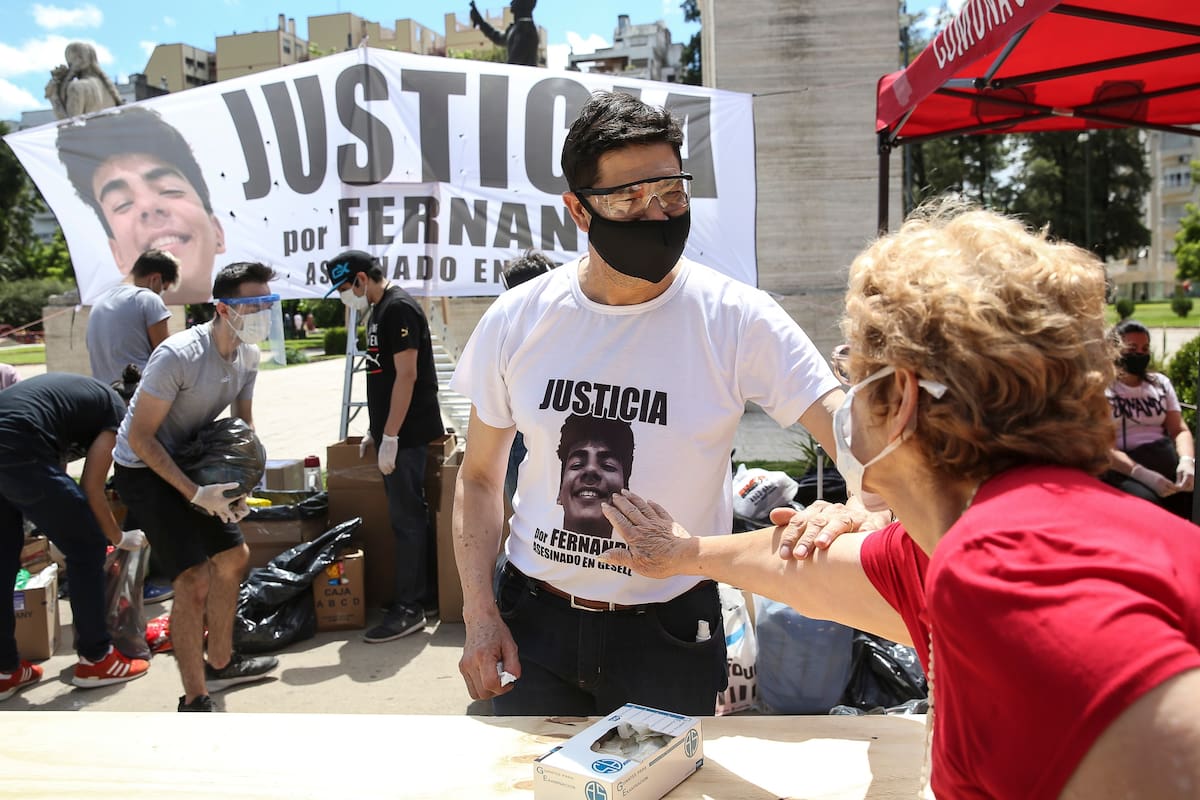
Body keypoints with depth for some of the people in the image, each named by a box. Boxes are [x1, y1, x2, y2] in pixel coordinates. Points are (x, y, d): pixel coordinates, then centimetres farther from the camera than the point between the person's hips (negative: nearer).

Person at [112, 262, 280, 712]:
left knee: (233, 557, 16)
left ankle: (220, 663, 35)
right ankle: (194, 701, -3)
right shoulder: (178, 356, -28)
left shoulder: (248, 355, -4)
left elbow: (243, 423, 8)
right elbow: (140, 437, -25)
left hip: (190, 464, 9)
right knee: (194, 581, -17)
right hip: (144, 469, -9)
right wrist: (194, 493, -28)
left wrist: (240, 484, -6)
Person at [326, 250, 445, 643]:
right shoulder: (380, 310, 15)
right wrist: (374, 432, 19)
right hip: (393, 432, 10)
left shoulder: (399, 308, -15)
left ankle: (409, 609, 5)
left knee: (407, 518, -3)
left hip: (406, 434, -10)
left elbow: (406, 376, -20)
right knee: (411, 514, 15)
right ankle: (427, 594, 25)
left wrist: (389, 438, -20)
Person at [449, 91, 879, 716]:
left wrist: (860, 506, -37)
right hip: (533, 618, 2)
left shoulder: (737, 320, -13)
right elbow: (479, 477, 3)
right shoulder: (516, 321, -6)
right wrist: (479, 615, -4)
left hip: (671, 631, -1)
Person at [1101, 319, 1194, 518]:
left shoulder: (1161, 382, 19)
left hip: (1168, 462, 5)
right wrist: (1142, 474, -21)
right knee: (1147, 503, -35)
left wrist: (1187, 460, -9)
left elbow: (1180, 430, 13)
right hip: (1124, 470, -5)